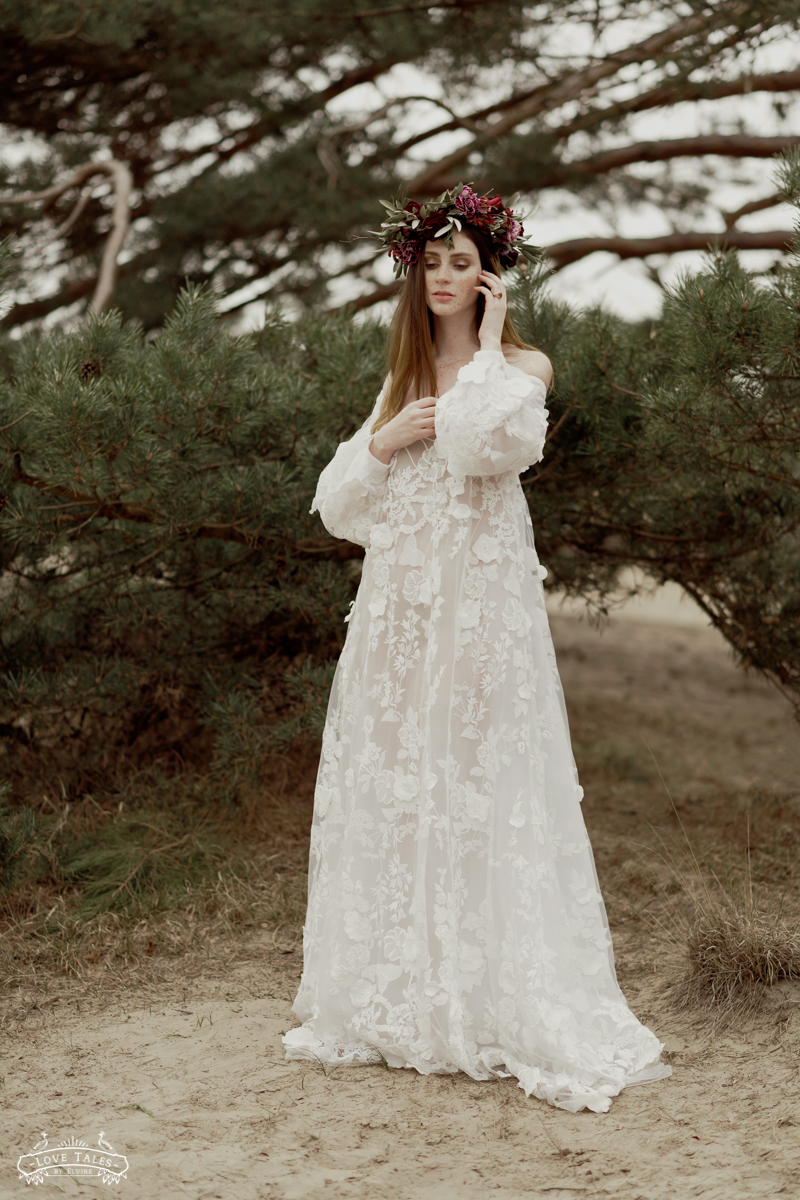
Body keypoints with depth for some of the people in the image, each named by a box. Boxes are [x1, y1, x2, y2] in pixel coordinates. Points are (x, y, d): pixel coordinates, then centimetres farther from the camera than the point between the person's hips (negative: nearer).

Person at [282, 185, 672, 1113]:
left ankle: (502, 1008, 0)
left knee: (479, 793, -7)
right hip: (397, 602, 5)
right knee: (389, 791, 6)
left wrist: (487, 344, -8)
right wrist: (384, 441, -4)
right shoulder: (402, 379, 18)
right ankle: (393, 1005, 16)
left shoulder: (523, 366, 3)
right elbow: (339, 502, 14)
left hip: (481, 601, -5)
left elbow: (489, 447, -20)